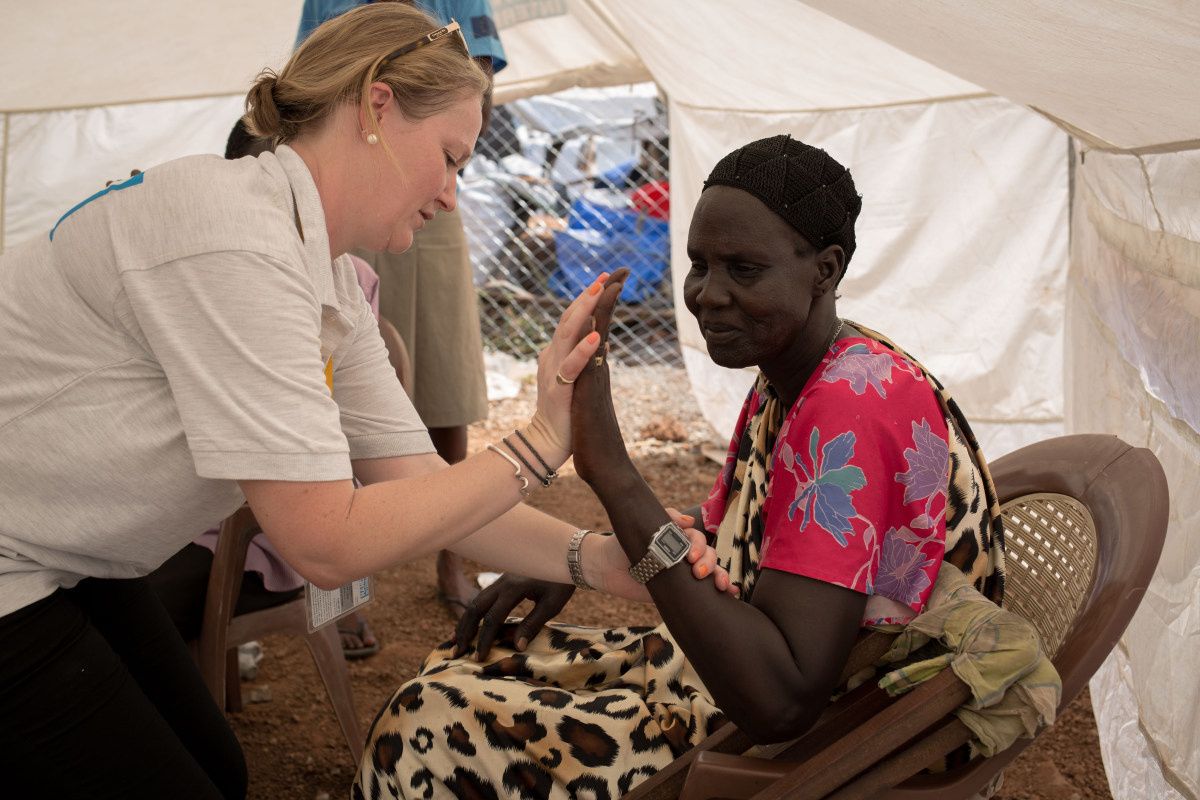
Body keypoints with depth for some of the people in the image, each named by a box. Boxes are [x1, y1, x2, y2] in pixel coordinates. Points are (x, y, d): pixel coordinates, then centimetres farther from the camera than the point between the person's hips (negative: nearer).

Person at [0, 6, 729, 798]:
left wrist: (597, 558, -13)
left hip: (70, 566, 9)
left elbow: (417, 479, -1)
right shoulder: (233, 240, -28)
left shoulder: (335, 286, 2)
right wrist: (540, 444, -23)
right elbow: (328, 541, -28)